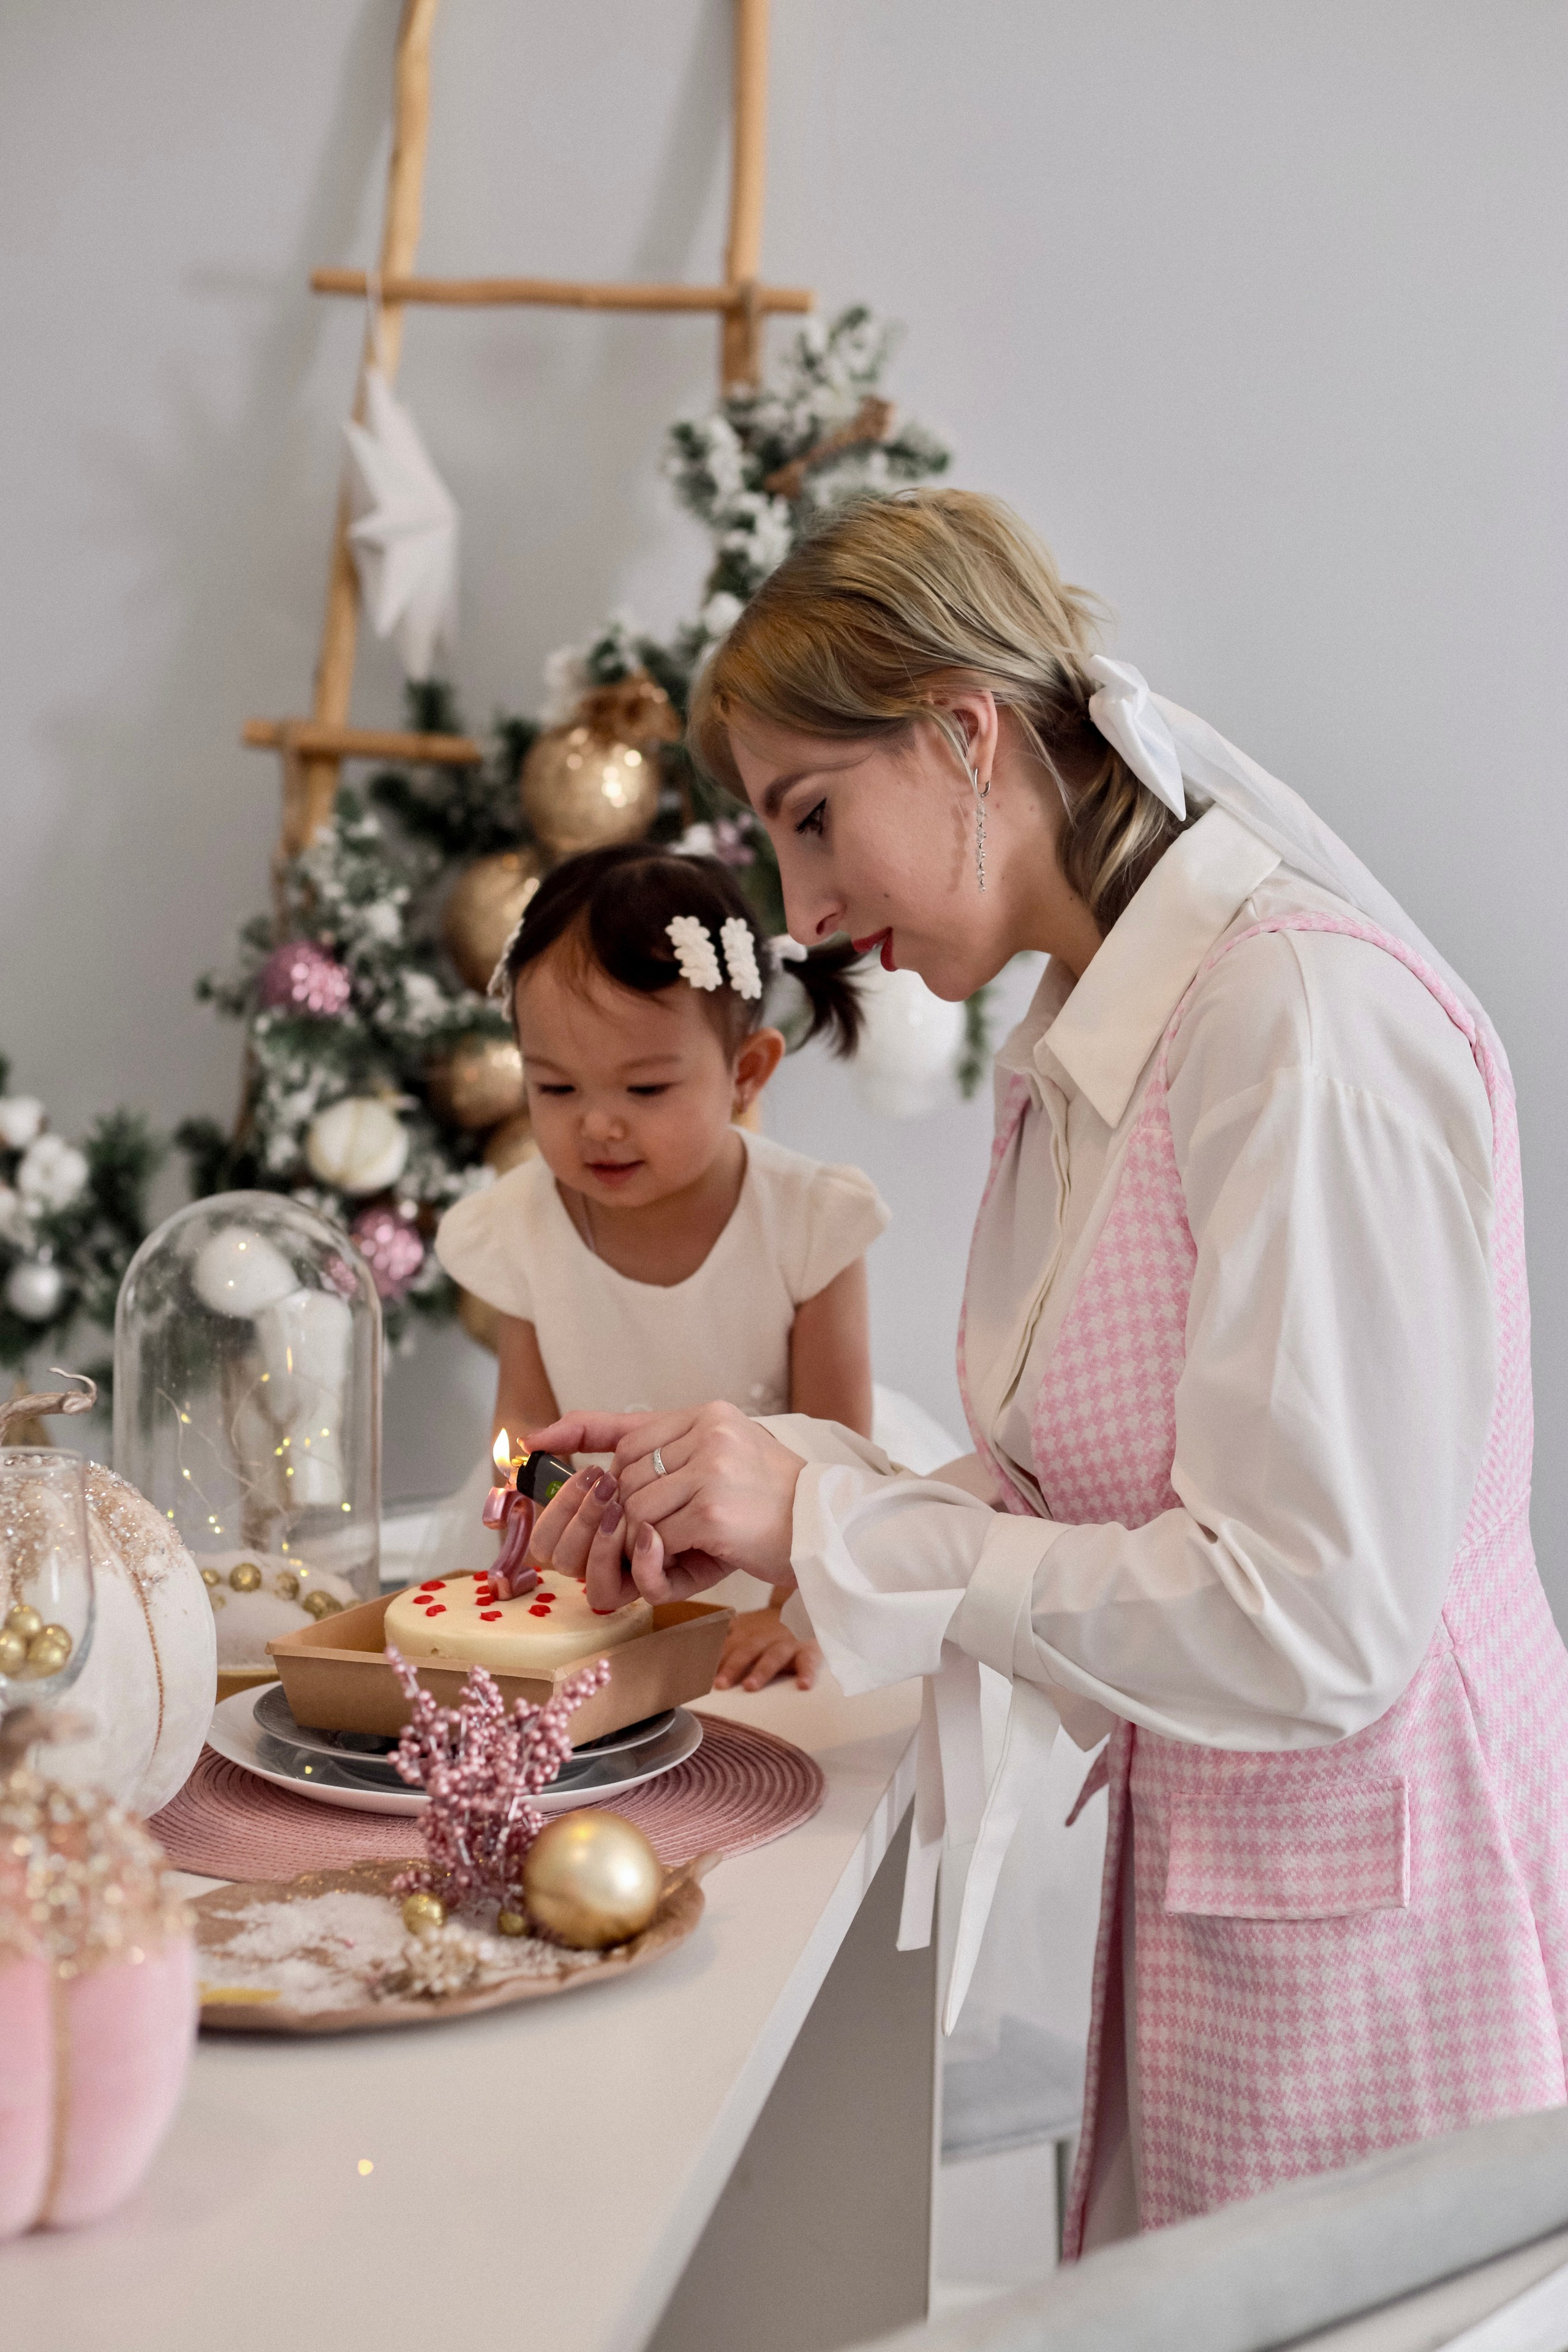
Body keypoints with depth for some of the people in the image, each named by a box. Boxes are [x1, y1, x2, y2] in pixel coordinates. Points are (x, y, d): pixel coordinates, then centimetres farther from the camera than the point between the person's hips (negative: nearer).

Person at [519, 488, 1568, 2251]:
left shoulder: (1310, 1018, -21)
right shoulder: (1072, 1046, 8)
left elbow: (1309, 1622, -23)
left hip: (1377, 1889, -8)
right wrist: (743, 1505, -3)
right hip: (1197, 1855, 8)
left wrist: (831, 1517, -18)